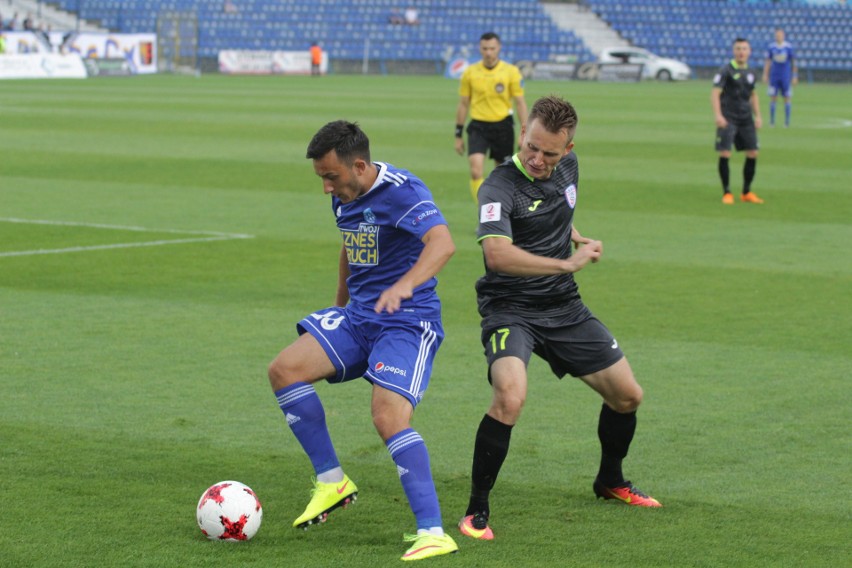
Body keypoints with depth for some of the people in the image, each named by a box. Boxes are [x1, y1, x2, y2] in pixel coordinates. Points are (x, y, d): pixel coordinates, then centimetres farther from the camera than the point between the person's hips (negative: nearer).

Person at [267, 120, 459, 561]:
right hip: (357, 316, 8)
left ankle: (432, 532, -21)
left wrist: (405, 285, -52)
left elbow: (442, 243, -36)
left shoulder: (402, 191, -19)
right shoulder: (344, 197, 7)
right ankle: (332, 483, 4)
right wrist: (340, 305, 32)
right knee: (284, 370, -7)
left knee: (389, 417, -25)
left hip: (408, 321, -8)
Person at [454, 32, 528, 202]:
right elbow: (463, 104, 9)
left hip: (502, 127, 0)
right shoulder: (470, 73, 2)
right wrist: (458, 135, 9)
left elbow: (520, 103, -1)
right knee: (476, 172, -18)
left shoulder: (511, 72, -3)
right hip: (478, 127, 0)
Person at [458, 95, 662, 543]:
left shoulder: (568, 168, 2)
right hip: (510, 308, -7)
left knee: (627, 395, 12)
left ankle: (610, 481, 40)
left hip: (563, 306, 7)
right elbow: (498, 254, -37)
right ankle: (477, 511, -17)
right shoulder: (500, 187, -22)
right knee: (510, 397, -31)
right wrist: (567, 263, -31)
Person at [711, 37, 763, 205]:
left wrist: (757, 116, 15)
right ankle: (727, 193, 1)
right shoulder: (726, 70, -7)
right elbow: (715, 93, -12)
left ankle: (746, 193, 16)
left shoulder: (750, 73, 12)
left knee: (752, 153, 3)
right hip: (728, 120, -6)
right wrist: (718, 115, -23)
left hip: (746, 120, 6)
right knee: (724, 155, -11)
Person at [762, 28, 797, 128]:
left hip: (786, 77, -1)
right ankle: (771, 121, 7)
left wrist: (795, 76, 1)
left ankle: (787, 121, 8)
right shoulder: (771, 47, 3)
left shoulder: (789, 47, -3)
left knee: (787, 98, 1)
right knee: (773, 97, -1)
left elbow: (794, 62, 3)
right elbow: (767, 62, 10)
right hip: (774, 76, 1)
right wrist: (765, 75, 6)